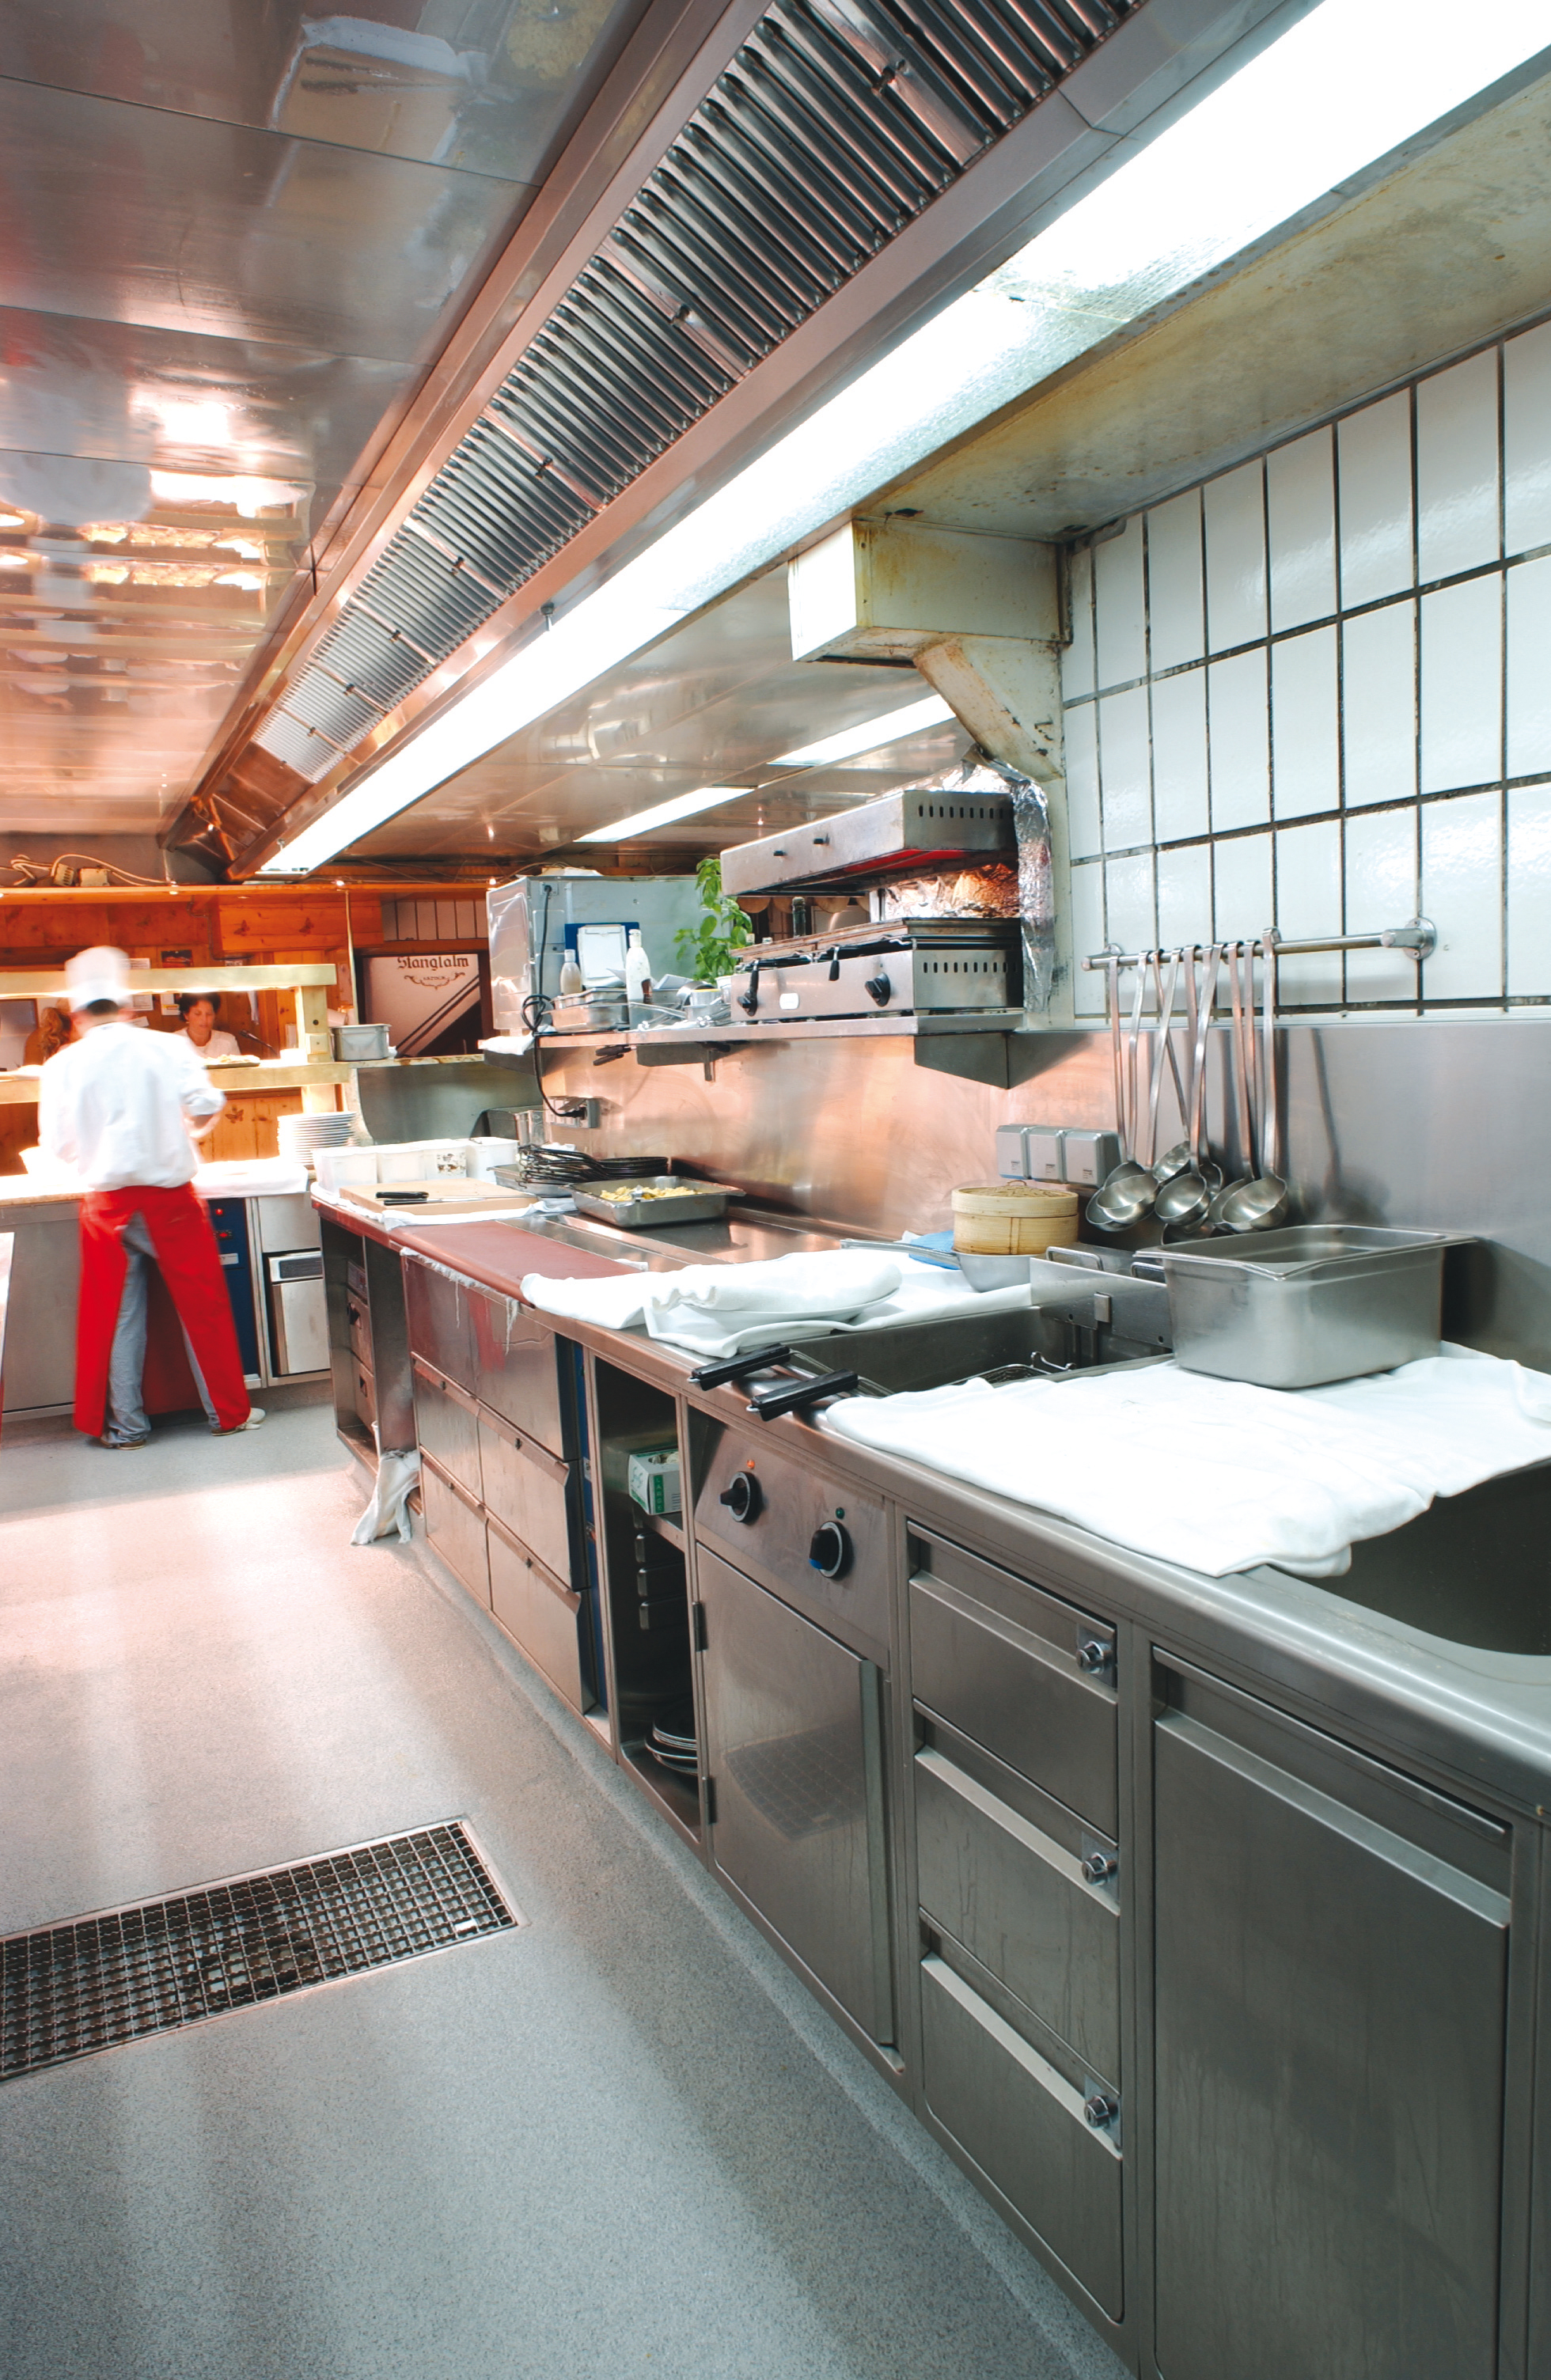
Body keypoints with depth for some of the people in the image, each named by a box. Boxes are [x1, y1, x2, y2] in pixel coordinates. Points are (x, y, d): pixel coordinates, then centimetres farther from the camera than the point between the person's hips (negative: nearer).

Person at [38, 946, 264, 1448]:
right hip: (171, 1197, -1)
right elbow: (205, 1107, -8)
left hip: (108, 1205, 1)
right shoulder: (167, 1047, -6)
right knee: (202, 1305, 9)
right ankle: (228, 1410, 16)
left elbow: (58, 1146, 2)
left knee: (115, 1316, 10)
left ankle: (124, 1425, 18)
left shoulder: (62, 1066, -3)